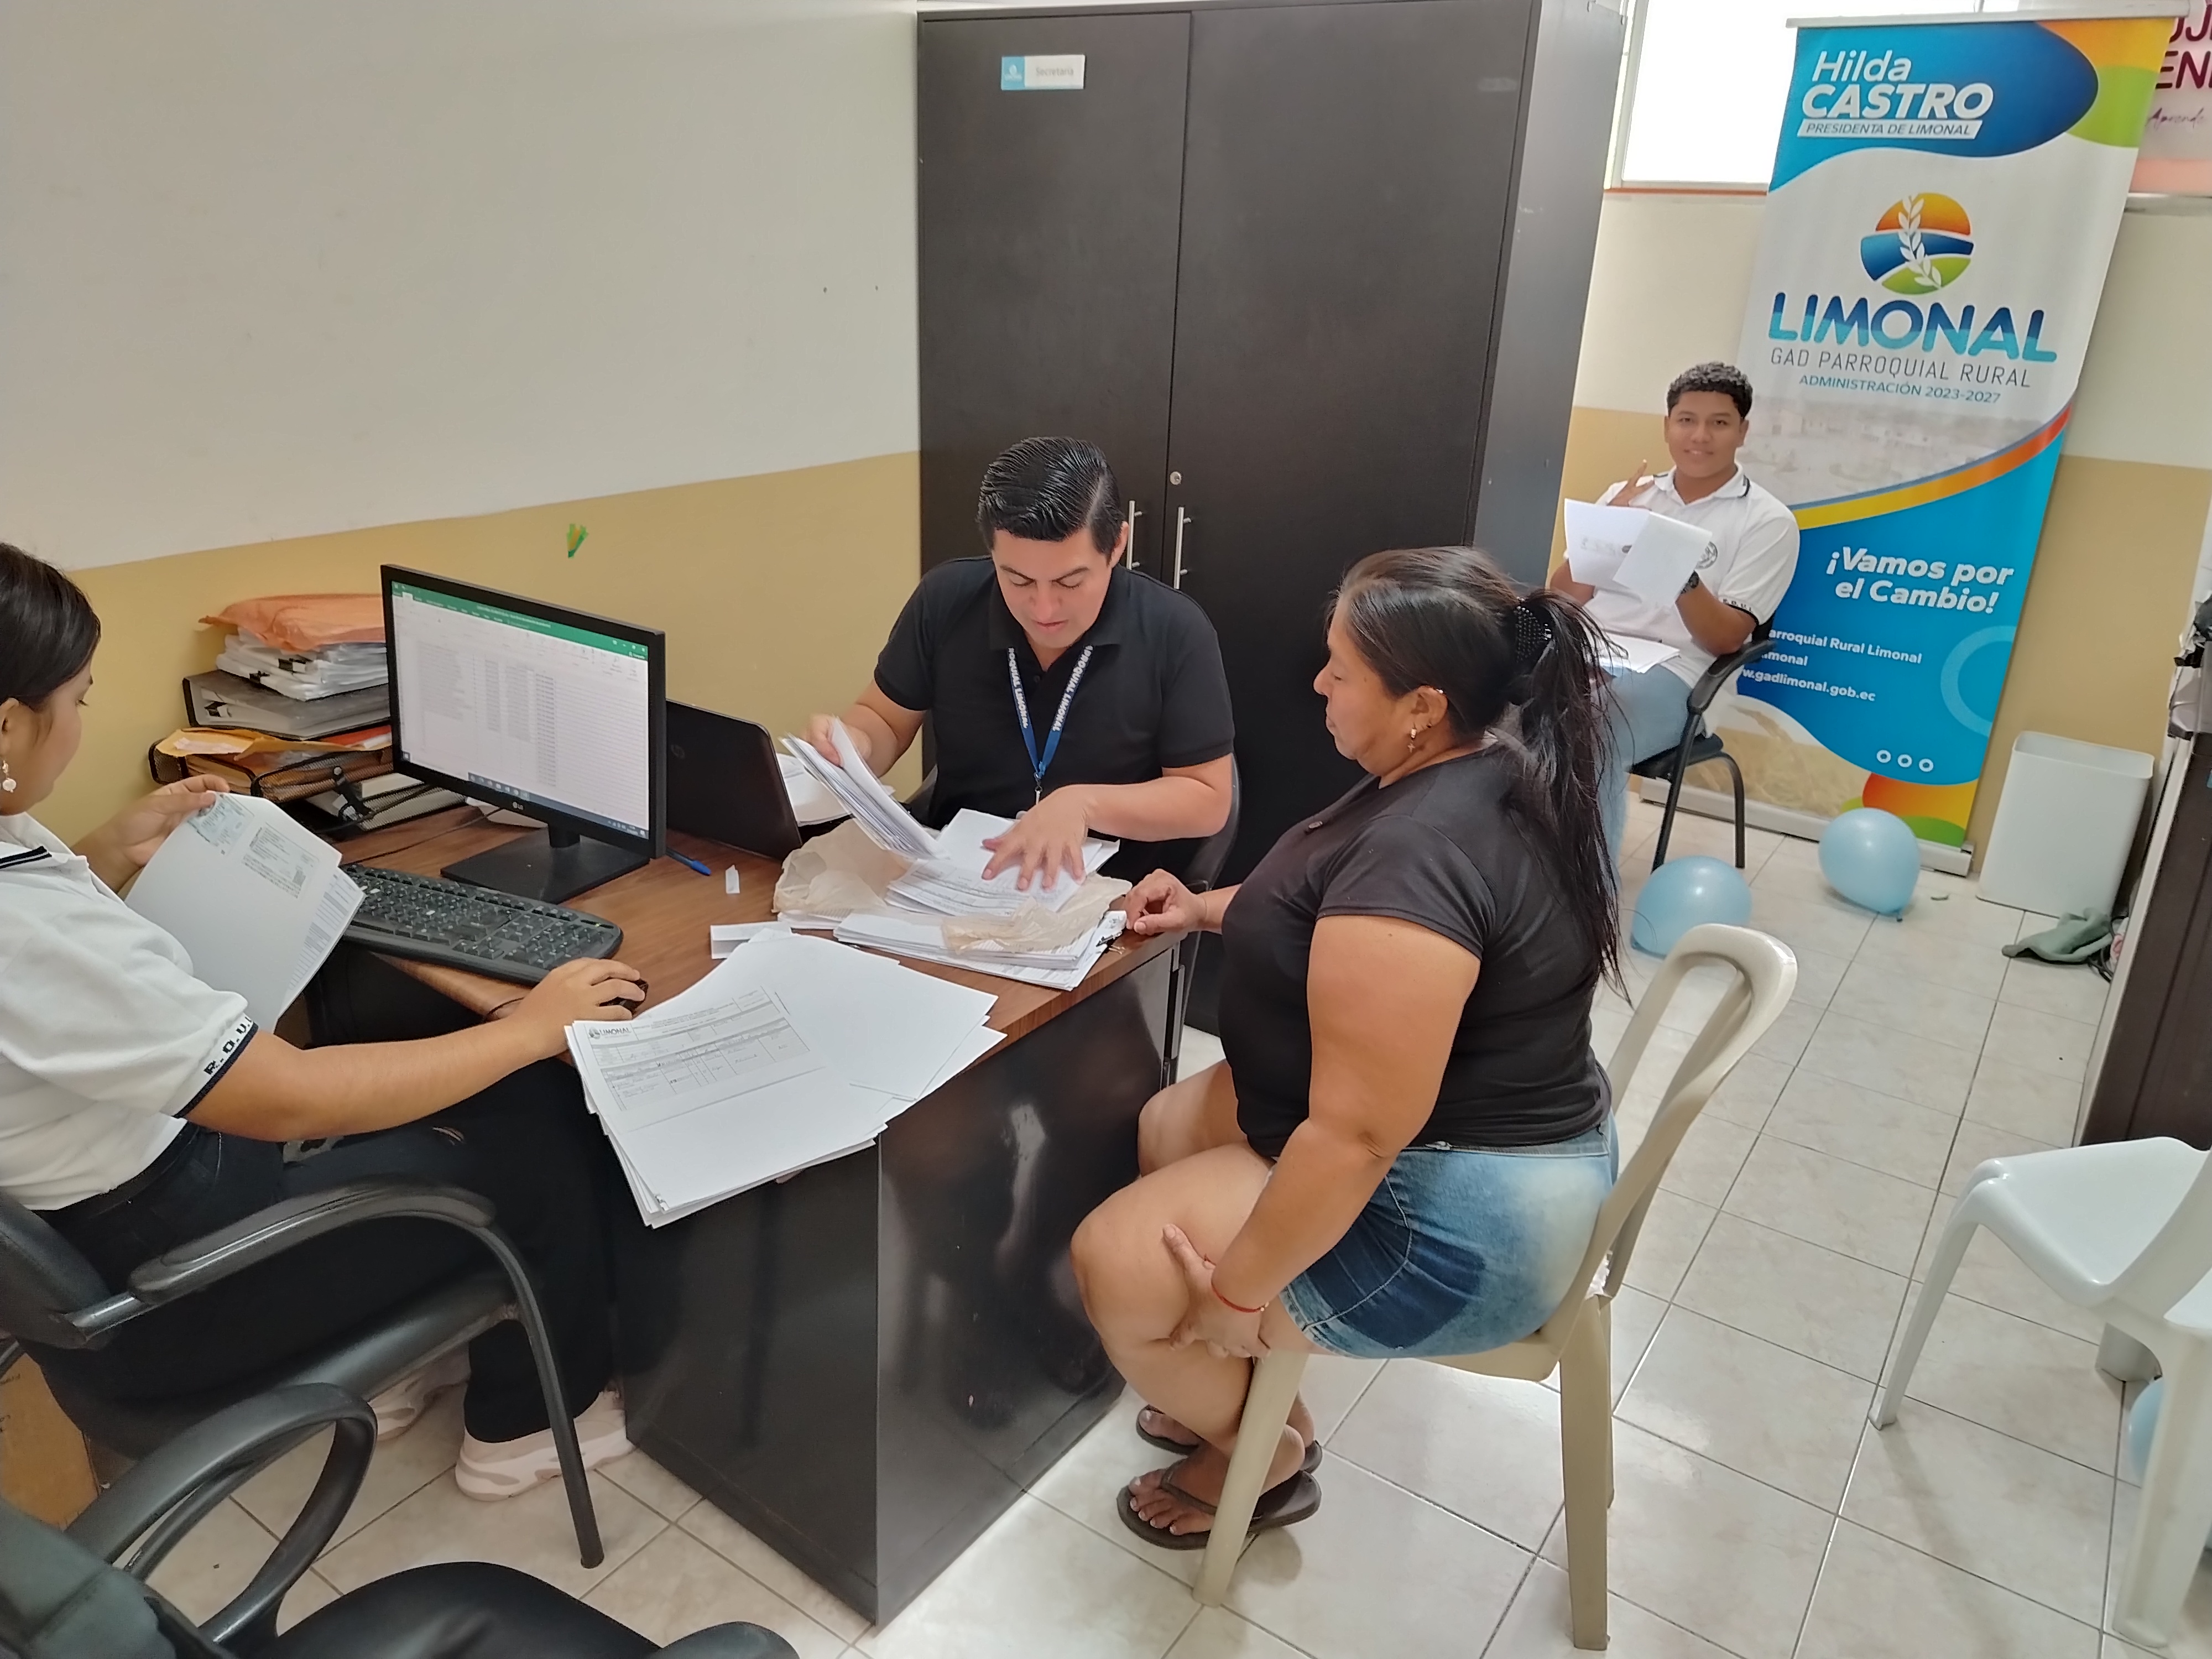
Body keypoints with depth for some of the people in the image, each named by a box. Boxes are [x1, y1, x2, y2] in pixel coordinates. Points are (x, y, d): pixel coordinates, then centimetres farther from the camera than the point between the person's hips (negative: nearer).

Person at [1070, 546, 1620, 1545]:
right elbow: (1345, 910, 19)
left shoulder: (1418, 855, -32)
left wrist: (1235, 1292, -19)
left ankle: (1261, 1460, 23)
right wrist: (1213, 910, 9)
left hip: (1462, 1225, -10)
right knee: (1170, 1126, 17)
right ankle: (1249, 1400, 30)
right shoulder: (1491, 776, 0)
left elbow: (1356, 1135, -31)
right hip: (1486, 1134, 10)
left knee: (1116, 1265, -5)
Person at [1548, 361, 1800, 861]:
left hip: (1666, 674, -4)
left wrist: (1682, 576, -21)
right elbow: (1564, 598, 13)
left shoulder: (1767, 522, 6)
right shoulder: (1627, 494, 18)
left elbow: (1725, 639, -3)